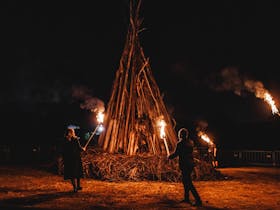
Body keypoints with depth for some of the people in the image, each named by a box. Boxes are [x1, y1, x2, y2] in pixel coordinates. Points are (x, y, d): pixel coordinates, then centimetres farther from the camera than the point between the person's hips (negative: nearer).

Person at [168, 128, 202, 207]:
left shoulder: (180, 143, -15)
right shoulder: (190, 142, 8)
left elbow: (176, 154, -11)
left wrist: (169, 157, 8)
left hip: (185, 165, -8)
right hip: (191, 164, 8)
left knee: (189, 183, -6)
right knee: (185, 180, 22)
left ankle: (198, 200, -10)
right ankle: (186, 198, 29)